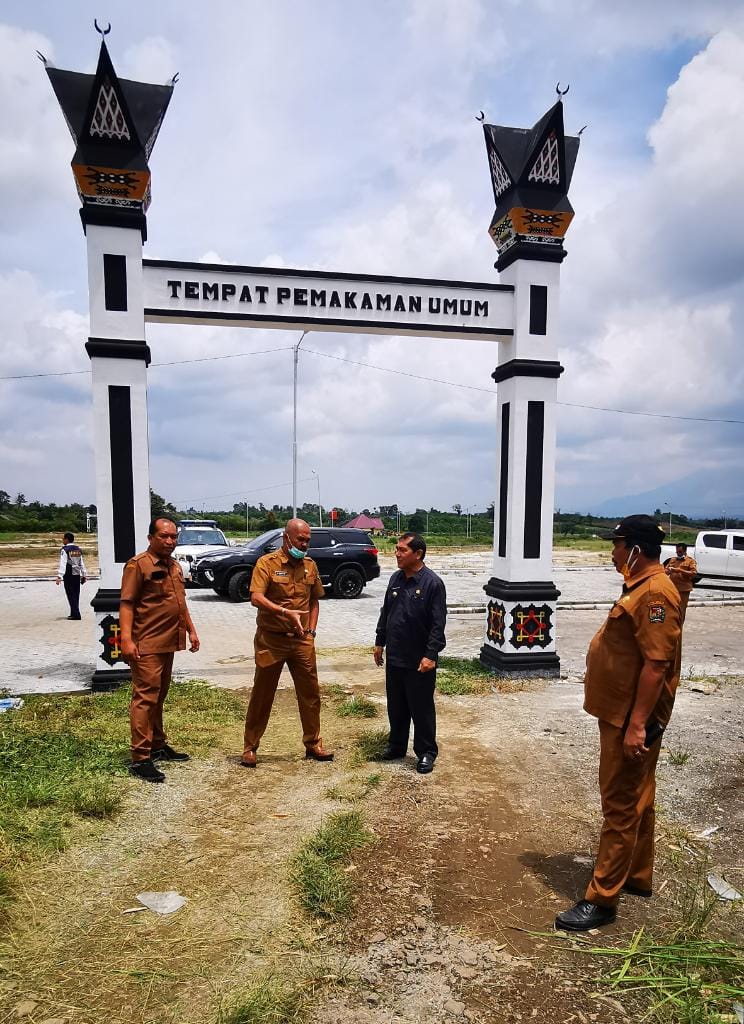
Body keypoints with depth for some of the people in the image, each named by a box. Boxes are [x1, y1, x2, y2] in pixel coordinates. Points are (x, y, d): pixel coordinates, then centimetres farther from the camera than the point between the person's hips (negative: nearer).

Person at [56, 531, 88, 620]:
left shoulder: (64, 550, -9)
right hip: (77, 575, 6)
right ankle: (74, 613, 19)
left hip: (69, 575, -6)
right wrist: (84, 575, 20)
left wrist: (60, 576, -24)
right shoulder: (78, 549, 12)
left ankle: (76, 614, -5)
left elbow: (63, 564, -19)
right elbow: (82, 563, 16)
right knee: (76, 595, 12)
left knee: (71, 595, -2)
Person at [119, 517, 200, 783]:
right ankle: (140, 759, -2)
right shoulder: (138, 565, -10)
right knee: (145, 697, -7)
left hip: (168, 643, 8)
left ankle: (158, 746, 28)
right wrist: (126, 639, -23)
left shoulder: (174, 566, 14)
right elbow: (126, 604, -15)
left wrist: (191, 630, 21)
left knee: (159, 697, 17)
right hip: (146, 645, -8)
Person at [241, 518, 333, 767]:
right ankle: (250, 747, 22)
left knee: (310, 692, 10)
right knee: (262, 695, 7)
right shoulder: (267, 563, -10)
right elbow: (256, 598, -22)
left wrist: (311, 630, 7)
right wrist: (286, 612, -32)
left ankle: (313, 744, 26)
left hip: (302, 640, 5)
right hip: (271, 640, -4)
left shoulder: (310, 565, 7)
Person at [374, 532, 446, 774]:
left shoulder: (432, 583, -14)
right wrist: (380, 642, 15)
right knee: (396, 706, 18)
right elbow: (385, 612, 15)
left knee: (422, 709, 6)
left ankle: (426, 752, 21)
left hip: (419, 661, -6)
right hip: (394, 657, 6)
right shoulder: (396, 578, 6)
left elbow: (438, 623, -16)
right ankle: (396, 745, 34)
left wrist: (431, 655, -19)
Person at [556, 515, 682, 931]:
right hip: (623, 713, 10)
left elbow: (656, 664, -26)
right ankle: (637, 876, 36)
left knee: (621, 805, -1)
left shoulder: (655, 594, -23)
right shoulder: (641, 587, 10)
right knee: (637, 799, 20)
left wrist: (637, 725, -26)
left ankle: (602, 899, 10)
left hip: (632, 719, -10)